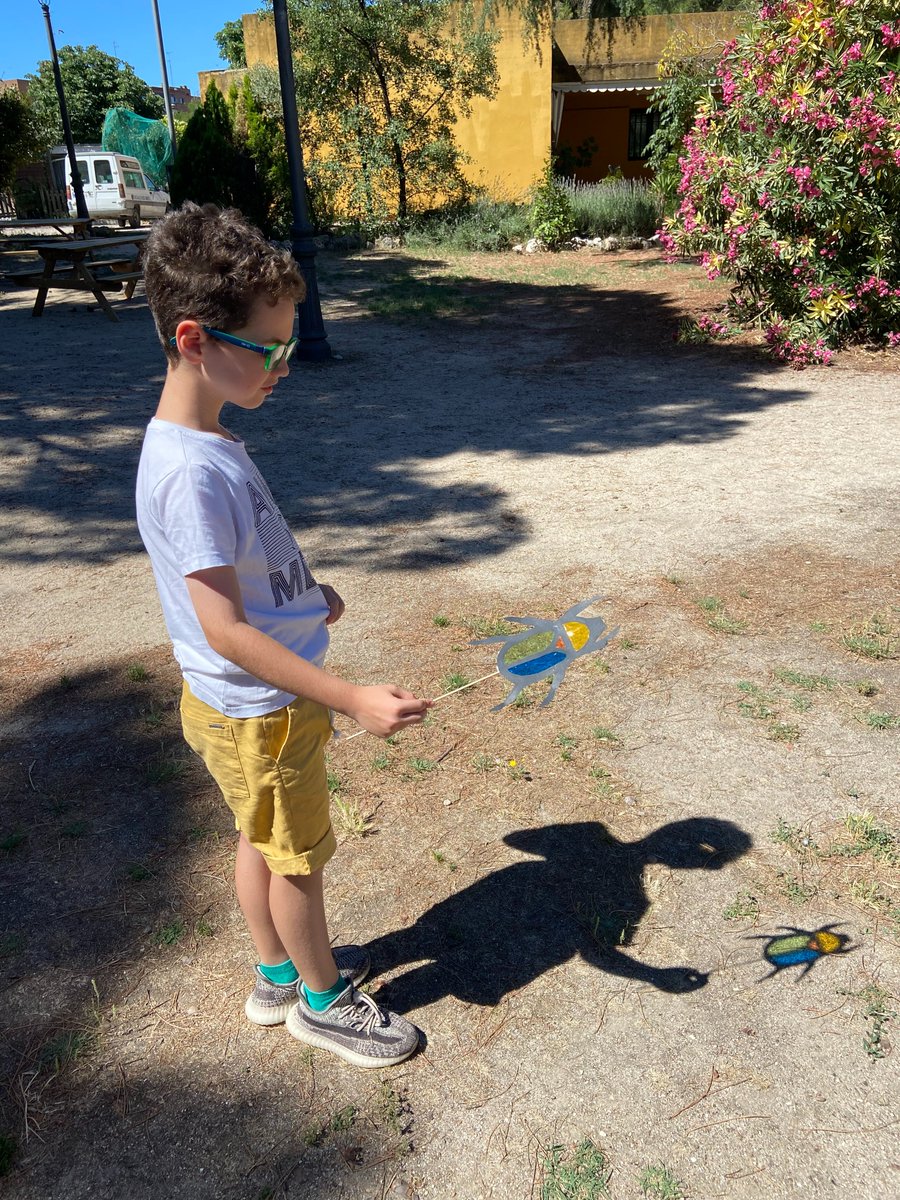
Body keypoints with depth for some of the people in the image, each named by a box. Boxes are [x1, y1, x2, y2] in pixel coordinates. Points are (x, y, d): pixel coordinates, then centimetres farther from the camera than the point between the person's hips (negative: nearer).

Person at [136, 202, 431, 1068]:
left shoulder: (205, 440, 0)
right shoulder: (189, 473, -31)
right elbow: (225, 630, -31)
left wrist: (306, 590, 18)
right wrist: (353, 701, -32)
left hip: (247, 704, 9)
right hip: (256, 714, -9)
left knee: (262, 842, 25)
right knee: (299, 859, 13)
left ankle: (279, 974, 47)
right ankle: (321, 999, 38)